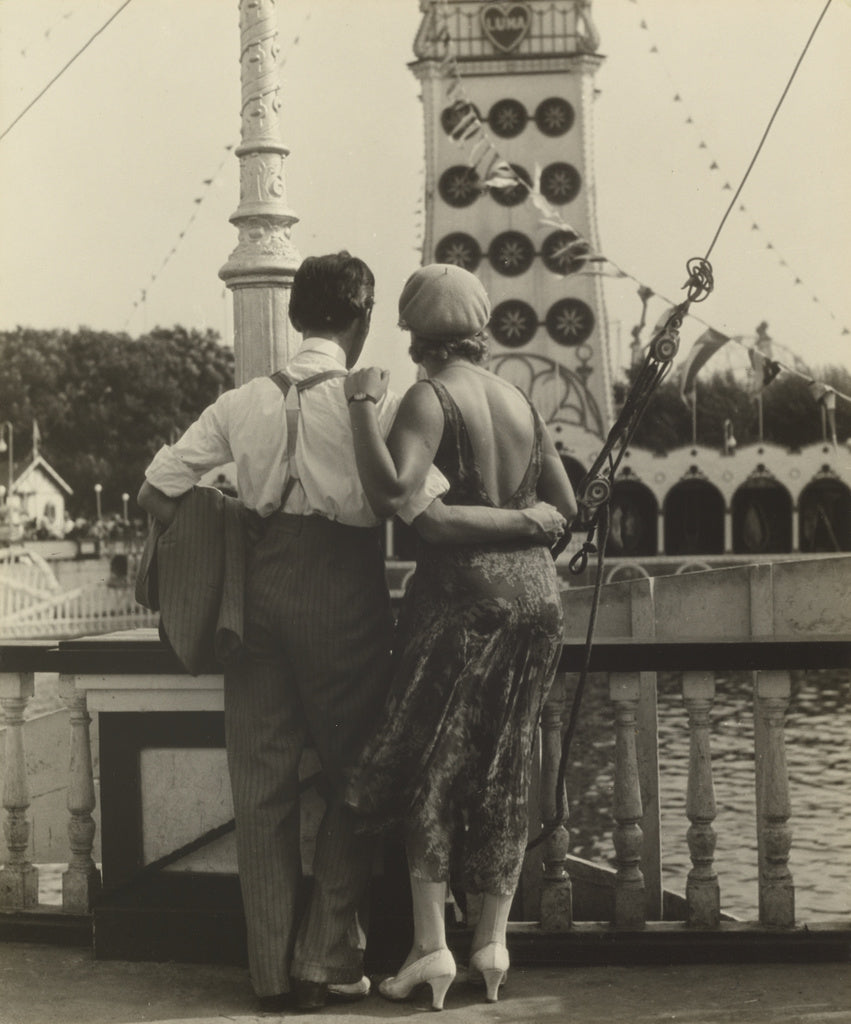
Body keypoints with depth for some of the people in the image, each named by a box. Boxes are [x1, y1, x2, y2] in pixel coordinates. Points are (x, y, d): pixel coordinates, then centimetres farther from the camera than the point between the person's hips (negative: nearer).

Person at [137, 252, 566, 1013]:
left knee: (262, 779, 10)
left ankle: (275, 970, 15)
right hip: (343, 588, -4)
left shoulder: (243, 402, 5)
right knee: (352, 773, 12)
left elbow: (156, 494, 3)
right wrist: (527, 520, -3)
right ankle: (328, 958, 12)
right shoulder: (373, 401, -8)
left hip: (260, 587, 4)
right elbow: (432, 517, -15)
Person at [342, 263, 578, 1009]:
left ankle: (431, 945, 1)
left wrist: (365, 404, -15)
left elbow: (390, 493, -24)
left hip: (462, 590, -6)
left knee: (430, 763, 4)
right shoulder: (521, 403, 11)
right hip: (535, 589, 6)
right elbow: (565, 506, 12)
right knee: (504, 769, 12)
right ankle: (493, 941, 15)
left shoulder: (431, 399, -9)